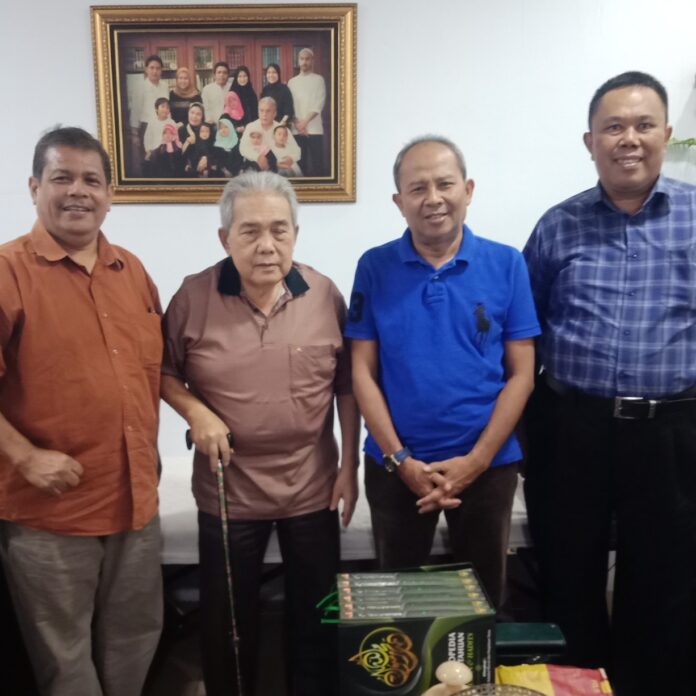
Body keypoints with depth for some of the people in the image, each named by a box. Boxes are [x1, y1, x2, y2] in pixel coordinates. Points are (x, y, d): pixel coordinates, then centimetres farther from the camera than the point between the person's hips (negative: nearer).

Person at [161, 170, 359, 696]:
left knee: (317, 615, 18)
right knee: (226, 618, 18)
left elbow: (346, 386, 0)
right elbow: (163, 371, 3)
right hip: (228, 489, 0)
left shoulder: (324, 294, -7)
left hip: (313, 486, 1)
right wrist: (196, 412, -16)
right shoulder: (194, 296, -10)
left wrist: (349, 466, 0)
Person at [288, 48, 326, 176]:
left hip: (314, 128, -3)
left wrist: (305, 121, -13)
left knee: (317, 163, -5)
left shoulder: (318, 80, 5)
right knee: (300, 163, 3)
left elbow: (319, 104, -5)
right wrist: (297, 123, -7)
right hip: (296, 129, 3)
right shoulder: (292, 82, 14)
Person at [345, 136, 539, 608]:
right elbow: (363, 371, -3)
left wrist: (476, 460, -11)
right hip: (395, 465, 0)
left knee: (484, 594, 17)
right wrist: (400, 460, -10)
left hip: (488, 463, 0)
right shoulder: (375, 267, -3)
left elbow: (521, 373, -4)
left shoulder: (506, 265, -4)